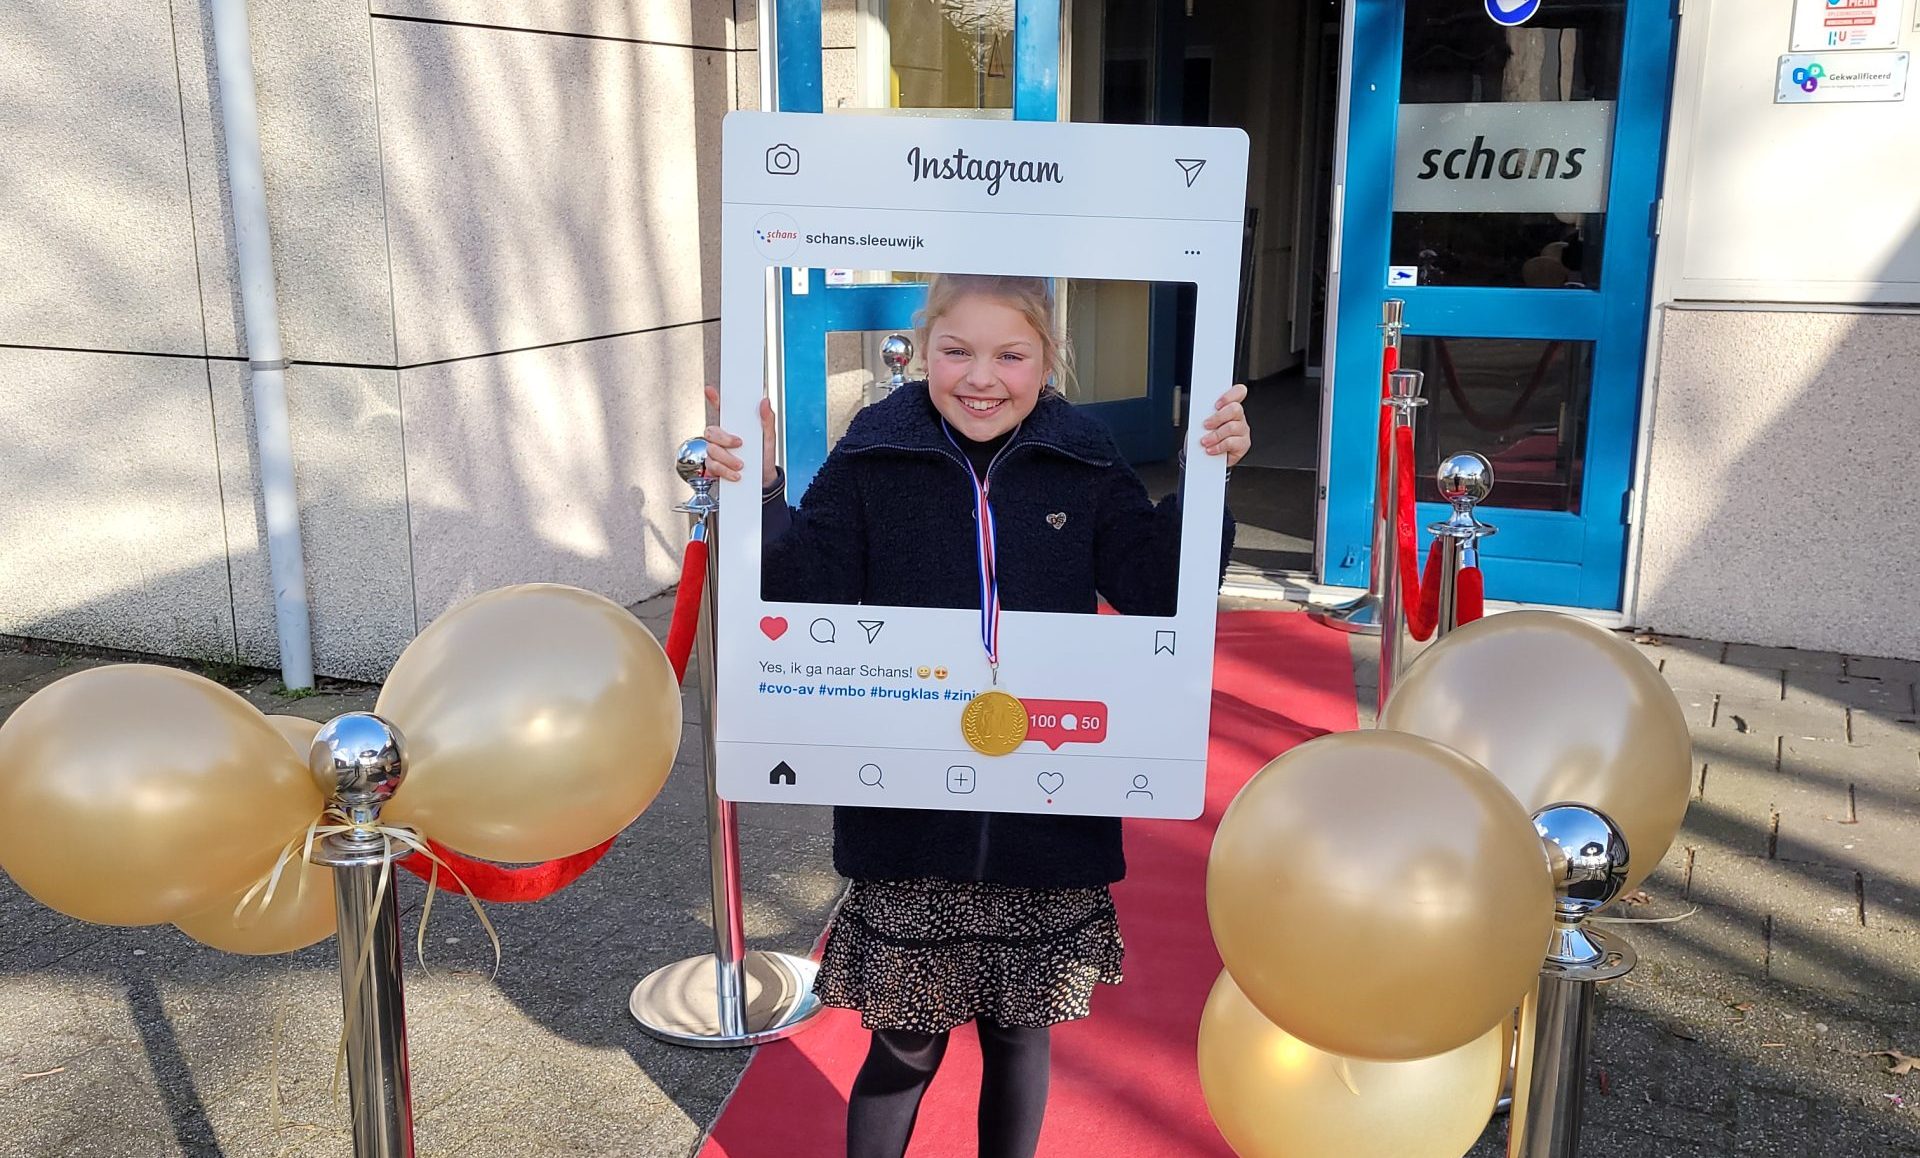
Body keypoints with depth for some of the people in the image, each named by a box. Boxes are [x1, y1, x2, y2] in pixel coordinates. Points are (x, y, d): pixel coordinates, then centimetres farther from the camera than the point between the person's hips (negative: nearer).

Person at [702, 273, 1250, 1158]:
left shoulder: (1086, 464, 0)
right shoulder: (872, 458, -4)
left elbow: (1157, 588, -3)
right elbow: (808, 591, -7)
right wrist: (761, 494, -20)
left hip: (1047, 816, 2)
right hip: (909, 820, -1)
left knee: (1019, 1035, 19)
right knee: (906, 1045, 10)